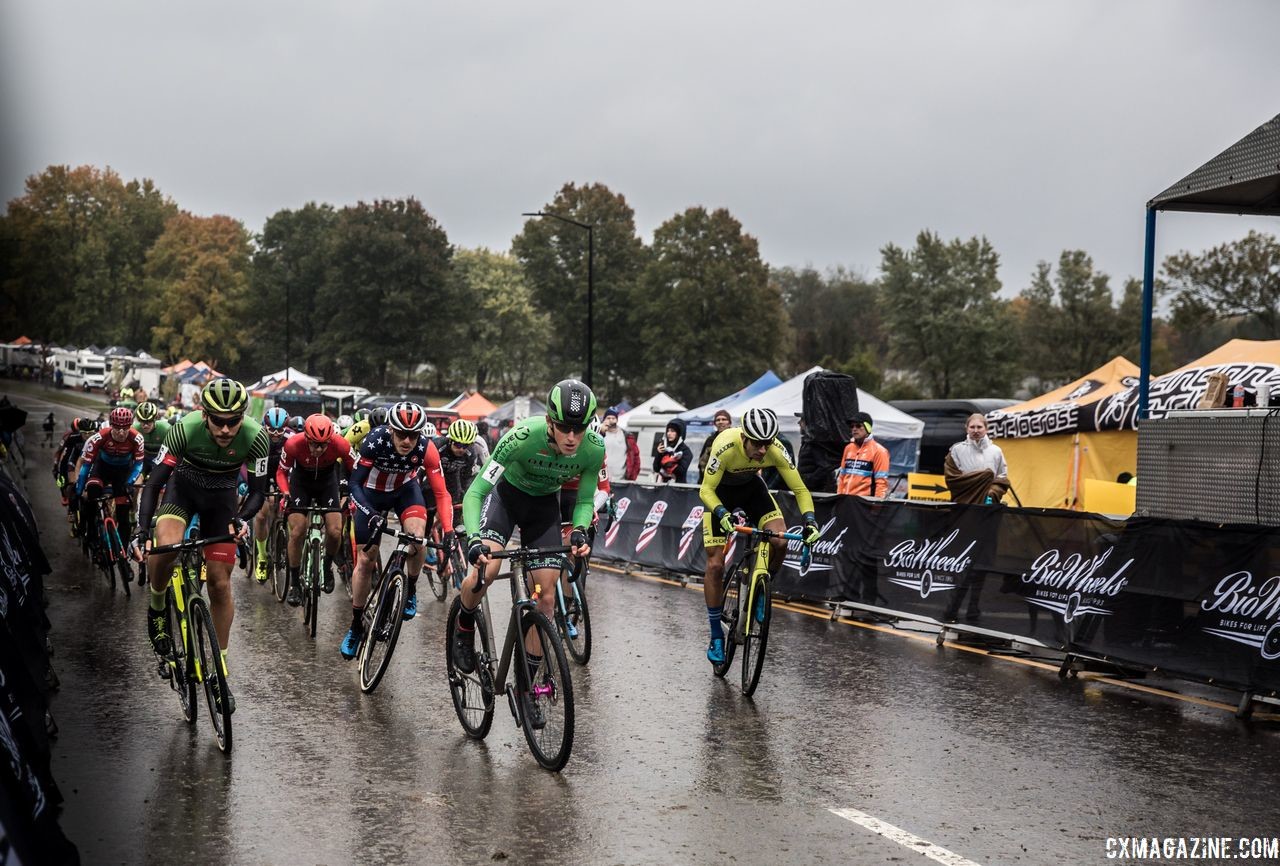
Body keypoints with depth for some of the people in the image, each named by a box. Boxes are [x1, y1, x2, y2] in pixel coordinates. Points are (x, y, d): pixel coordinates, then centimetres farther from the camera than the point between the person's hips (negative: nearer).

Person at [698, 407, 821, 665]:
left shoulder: (775, 449, -29)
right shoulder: (726, 447, -38)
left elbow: (800, 489, -21)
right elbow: (706, 490, -32)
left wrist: (810, 521, -36)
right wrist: (723, 515, -49)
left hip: (751, 486, 3)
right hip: (719, 491, -3)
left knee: (779, 542, -23)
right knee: (715, 565, -7)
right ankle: (716, 635, 5)